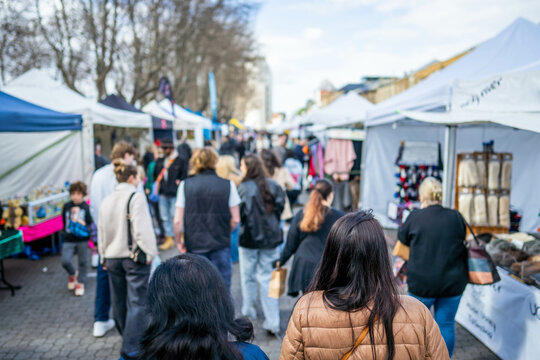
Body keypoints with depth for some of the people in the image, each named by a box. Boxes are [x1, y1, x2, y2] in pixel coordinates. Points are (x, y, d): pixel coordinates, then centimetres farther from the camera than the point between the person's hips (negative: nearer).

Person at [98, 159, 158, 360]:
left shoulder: (107, 200, 9)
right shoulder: (136, 196, -12)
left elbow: (101, 231, 14)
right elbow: (142, 228, -19)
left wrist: (104, 257, 21)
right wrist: (149, 253, -12)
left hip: (113, 258, 7)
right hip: (134, 257, -7)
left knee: (119, 302, 17)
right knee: (137, 303, -4)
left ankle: (128, 338, 35)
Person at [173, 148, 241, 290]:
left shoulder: (185, 185, -4)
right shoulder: (228, 185, -5)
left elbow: (178, 221, -5)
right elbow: (235, 219, -3)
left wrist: (178, 241, 10)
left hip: (194, 245, 1)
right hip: (221, 245, -1)